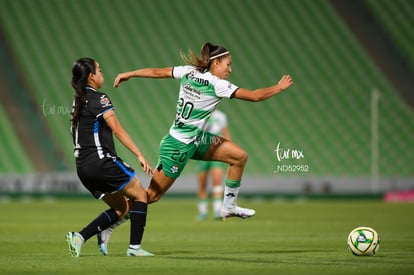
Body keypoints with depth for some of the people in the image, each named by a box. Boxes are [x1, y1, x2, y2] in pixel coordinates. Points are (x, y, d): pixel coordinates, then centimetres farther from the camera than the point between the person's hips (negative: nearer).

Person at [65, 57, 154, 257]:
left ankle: (79, 237, 2)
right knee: (140, 196, 5)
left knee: (121, 208, 15)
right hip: (101, 161, -8)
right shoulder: (99, 99, -9)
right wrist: (139, 155, -17)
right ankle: (134, 247, -2)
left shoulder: (78, 101, 16)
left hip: (83, 166, 8)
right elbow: (117, 130, -15)